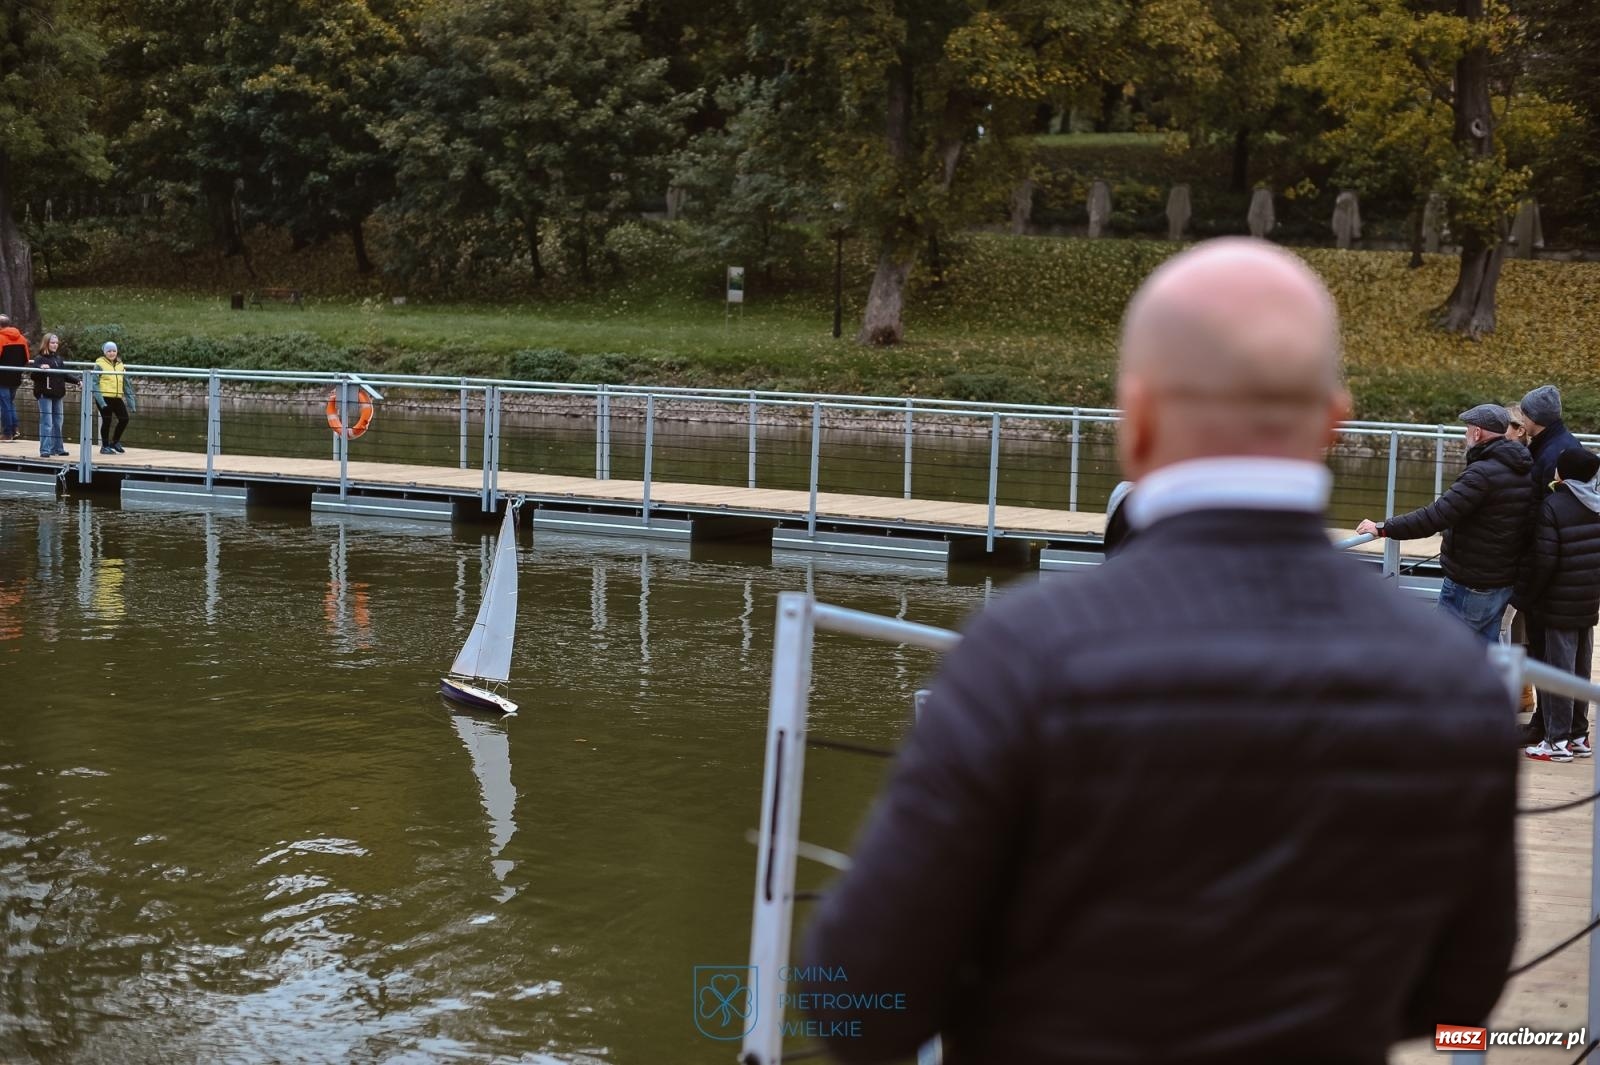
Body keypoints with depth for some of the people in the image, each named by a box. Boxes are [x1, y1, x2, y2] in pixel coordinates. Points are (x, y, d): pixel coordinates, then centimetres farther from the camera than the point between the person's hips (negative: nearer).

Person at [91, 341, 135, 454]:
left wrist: (131, 401, 12)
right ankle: (105, 446, 14)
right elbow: (95, 383, -9)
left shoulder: (120, 365, 13)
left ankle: (115, 442, 21)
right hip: (104, 398, -5)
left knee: (124, 419, 0)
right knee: (107, 420, -1)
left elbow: (126, 383, 16)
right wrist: (100, 400, -19)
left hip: (117, 397, 5)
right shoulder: (100, 365, -3)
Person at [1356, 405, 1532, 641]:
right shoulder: (1523, 472, 7)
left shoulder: (1482, 473, -22)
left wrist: (1383, 528, -22)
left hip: (1470, 587, -9)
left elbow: (1435, 516, -27)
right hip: (1504, 582, 9)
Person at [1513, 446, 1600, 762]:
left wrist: (1523, 597, -7)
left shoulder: (1552, 507, -15)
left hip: (1559, 606, -7)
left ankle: (1558, 741, -1)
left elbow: (1543, 561, -18)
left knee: (1558, 672, -3)